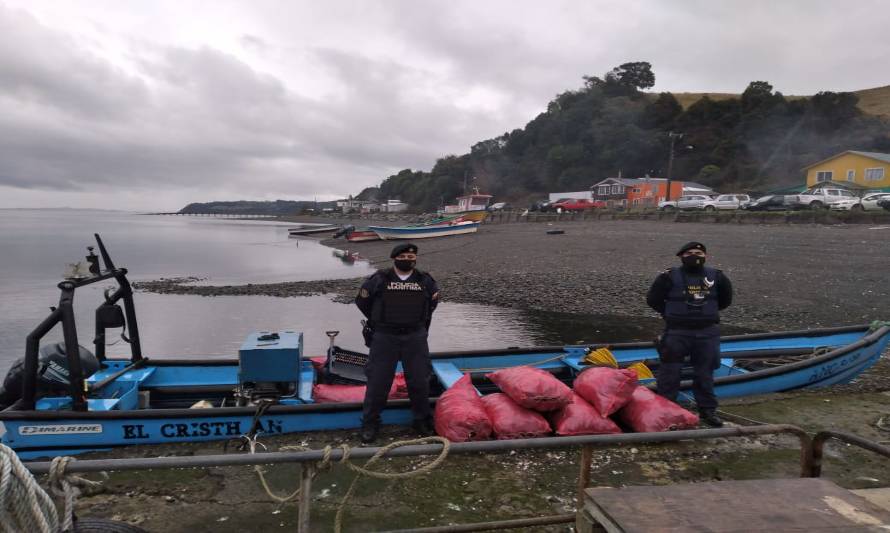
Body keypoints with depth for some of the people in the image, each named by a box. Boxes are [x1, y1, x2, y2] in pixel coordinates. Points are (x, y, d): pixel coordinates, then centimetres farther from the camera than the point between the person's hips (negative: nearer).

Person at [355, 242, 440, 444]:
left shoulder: (425, 281, 2)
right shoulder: (379, 280, -5)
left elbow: (433, 302, 22)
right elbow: (362, 301, 11)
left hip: (415, 338, 2)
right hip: (384, 337, -2)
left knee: (419, 381, 6)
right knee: (378, 381, 0)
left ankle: (422, 421, 25)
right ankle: (370, 424, 16)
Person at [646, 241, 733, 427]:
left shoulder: (716, 277, 3)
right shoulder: (669, 277, -6)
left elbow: (725, 300, 18)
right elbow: (653, 299, 0)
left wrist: (708, 312, 12)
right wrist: (672, 314, 0)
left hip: (707, 333, 2)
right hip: (676, 333, -2)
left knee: (705, 373, 12)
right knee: (670, 372, 3)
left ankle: (708, 410, 25)